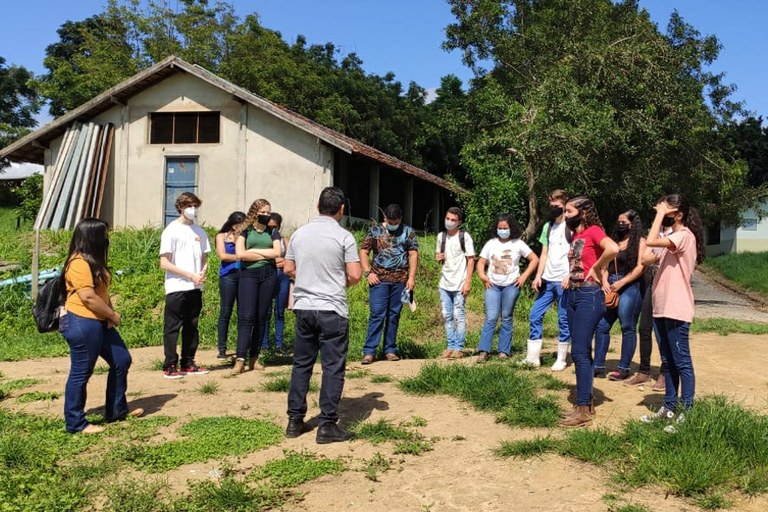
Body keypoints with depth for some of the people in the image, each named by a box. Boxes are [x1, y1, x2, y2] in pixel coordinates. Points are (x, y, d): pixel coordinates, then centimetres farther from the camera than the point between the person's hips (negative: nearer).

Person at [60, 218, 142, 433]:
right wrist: (113, 315, -12)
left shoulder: (93, 261, 14)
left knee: (122, 361, 15)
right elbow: (88, 297, -23)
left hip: (99, 323, 11)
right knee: (81, 373, -1)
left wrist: (110, 314, 1)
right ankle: (75, 423, 11)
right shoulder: (79, 263, -18)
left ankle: (117, 410, 26)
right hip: (82, 324, -11)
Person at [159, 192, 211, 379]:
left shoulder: (199, 232, 13)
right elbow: (164, 263, -9)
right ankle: (170, 366, 6)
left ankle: (188, 364, 18)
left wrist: (203, 273, -4)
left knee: (191, 327, 10)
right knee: (172, 328, 0)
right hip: (177, 288, -6)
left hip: (195, 288, 6)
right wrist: (191, 275, -14)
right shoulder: (171, 231, -4)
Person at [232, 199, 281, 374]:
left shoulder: (273, 232, 12)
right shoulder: (245, 231, 5)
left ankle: (254, 358, 11)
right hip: (249, 274, -2)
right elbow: (240, 254, -8)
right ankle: (240, 360, -13)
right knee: (246, 317, -10)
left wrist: (254, 250, -5)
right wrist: (266, 255, -5)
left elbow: (277, 252, -3)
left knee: (261, 317, 4)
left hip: (269, 275, 3)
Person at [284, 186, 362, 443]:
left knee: (301, 364, 14)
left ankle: (295, 420, 18)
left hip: (303, 307, 5)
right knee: (333, 367, 2)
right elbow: (355, 275, -12)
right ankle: (327, 425, 4)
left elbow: (288, 269, 12)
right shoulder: (344, 236, -9)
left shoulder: (299, 234, 5)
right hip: (332, 310, -5)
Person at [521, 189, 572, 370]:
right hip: (547, 280, 6)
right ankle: (533, 357, 8)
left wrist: (570, 277, -17)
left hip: (564, 281, -6)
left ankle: (561, 360, 10)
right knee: (535, 316, 3)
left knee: (564, 320, 1)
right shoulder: (548, 226, 14)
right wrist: (538, 276, 6)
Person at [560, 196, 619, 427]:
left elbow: (613, 249, -31)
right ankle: (586, 402, 21)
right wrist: (571, 275, 9)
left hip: (589, 295, -9)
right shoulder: (575, 235, 14)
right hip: (573, 294, 9)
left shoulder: (594, 231, -11)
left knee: (580, 352, -9)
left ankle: (583, 410, -3)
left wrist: (596, 269, -18)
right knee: (580, 352, 12)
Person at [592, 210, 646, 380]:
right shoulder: (615, 240, 17)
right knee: (601, 326, 3)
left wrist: (621, 283, -14)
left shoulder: (640, 241, 0)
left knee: (627, 328, -1)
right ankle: (598, 366, 8)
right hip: (610, 287, 6)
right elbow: (606, 263, 13)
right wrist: (605, 281, -4)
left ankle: (624, 368, 6)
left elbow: (640, 267, -9)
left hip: (629, 288, -6)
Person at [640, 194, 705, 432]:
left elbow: (651, 241, -28)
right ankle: (669, 407, 24)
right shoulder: (672, 238, 17)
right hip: (663, 309, 10)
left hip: (676, 311, -10)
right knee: (669, 361, 15)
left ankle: (686, 413, 2)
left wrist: (660, 215, -19)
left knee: (682, 363, -4)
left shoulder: (684, 236, -14)